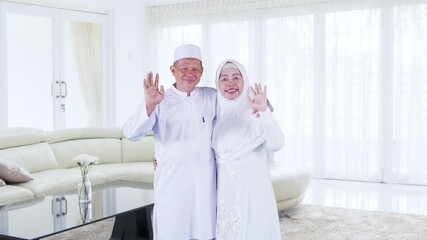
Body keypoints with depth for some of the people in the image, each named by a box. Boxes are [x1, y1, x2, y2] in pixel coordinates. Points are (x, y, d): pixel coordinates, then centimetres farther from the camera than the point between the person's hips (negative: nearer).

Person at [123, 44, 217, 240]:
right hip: (171, 182, -2)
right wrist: (149, 106, -35)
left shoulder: (212, 97, 6)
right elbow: (131, 133, -17)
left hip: (205, 183, 3)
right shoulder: (160, 101, -4)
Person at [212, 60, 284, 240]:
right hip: (224, 189, 4)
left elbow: (276, 144, -24)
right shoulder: (217, 112, 5)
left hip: (252, 188, -4)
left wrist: (264, 111, -38)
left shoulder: (254, 111, -9)